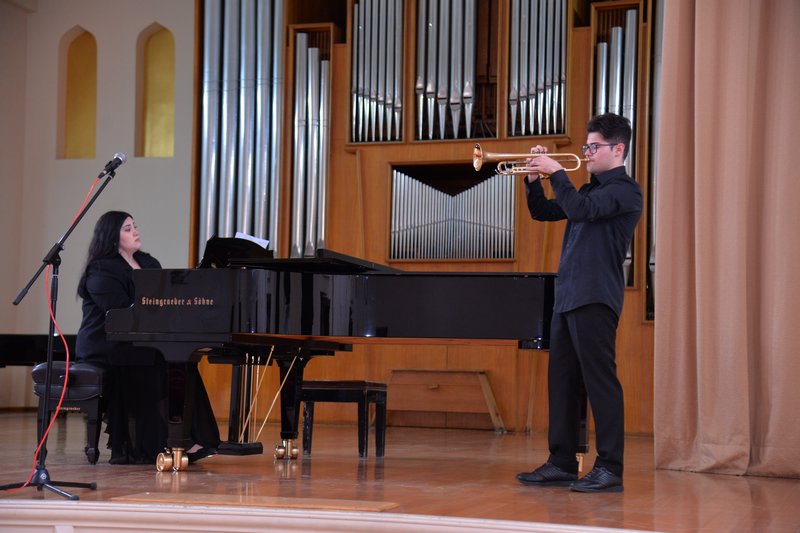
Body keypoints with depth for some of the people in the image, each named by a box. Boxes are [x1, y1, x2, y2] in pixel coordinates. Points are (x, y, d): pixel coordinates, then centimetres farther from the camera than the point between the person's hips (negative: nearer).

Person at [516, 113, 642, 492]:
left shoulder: (624, 190, -7)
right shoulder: (590, 189, 21)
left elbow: (580, 209, -22)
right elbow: (542, 212, 25)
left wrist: (556, 172, -11)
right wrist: (534, 178, 9)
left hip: (595, 298, -9)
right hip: (567, 297, 9)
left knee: (600, 382, -8)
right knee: (562, 381, 9)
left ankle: (609, 469, -4)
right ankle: (562, 464, 15)